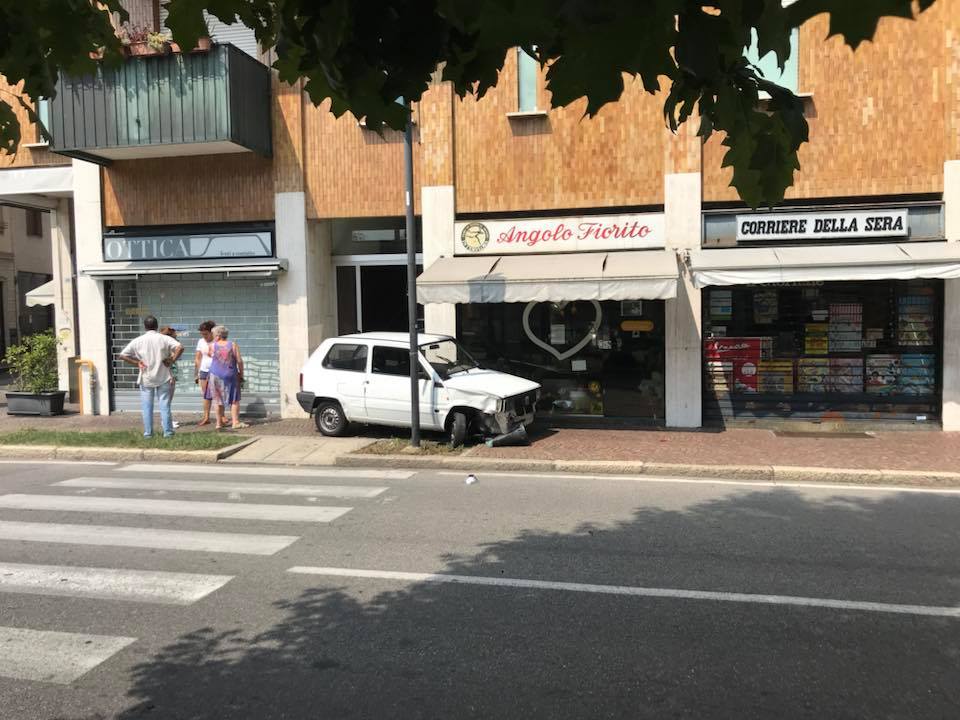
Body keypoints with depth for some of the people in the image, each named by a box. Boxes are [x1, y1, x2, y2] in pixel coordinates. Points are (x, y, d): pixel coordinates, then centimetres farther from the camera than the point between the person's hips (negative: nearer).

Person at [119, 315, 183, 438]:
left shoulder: (138, 341, -1)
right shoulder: (164, 338, -4)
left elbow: (122, 355, -1)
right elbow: (180, 348, -19)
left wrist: (137, 363, 4)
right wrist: (172, 360, -9)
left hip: (146, 378, 1)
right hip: (163, 377, 0)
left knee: (147, 407, 8)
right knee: (164, 406, 4)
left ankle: (148, 433, 10)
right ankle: (168, 432, 5)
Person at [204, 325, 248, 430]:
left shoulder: (212, 345, -3)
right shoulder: (233, 345, -5)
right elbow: (239, 361, -6)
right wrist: (241, 374, 3)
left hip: (216, 375, 1)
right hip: (230, 375, -1)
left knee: (217, 399, 10)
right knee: (234, 399, 7)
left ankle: (219, 422, 12)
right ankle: (235, 422, 1)